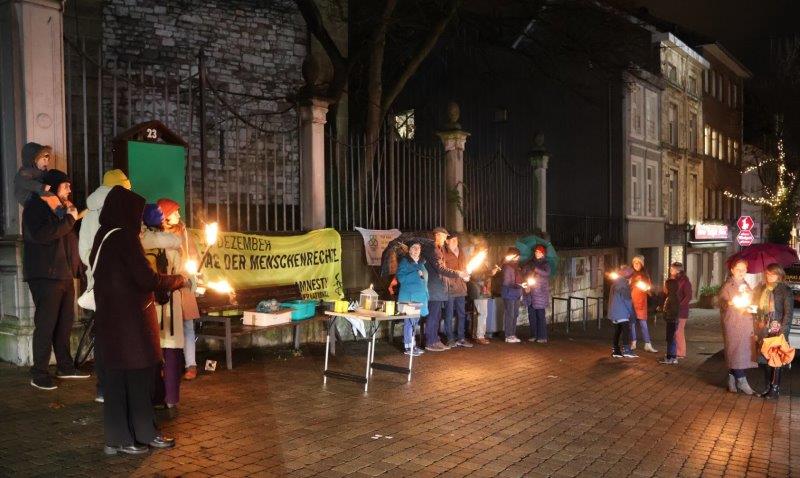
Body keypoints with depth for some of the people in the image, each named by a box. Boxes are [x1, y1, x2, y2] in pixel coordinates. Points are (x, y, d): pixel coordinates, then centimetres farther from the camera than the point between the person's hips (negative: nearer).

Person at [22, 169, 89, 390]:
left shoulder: (59, 208, 20)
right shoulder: (35, 206, -5)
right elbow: (41, 235, -23)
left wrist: (73, 216, 13)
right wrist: (69, 219, -17)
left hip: (64, 274, 8)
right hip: (45, 275, -8)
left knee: (65, 322, 12)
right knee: (45, 324, -7)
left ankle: (65, 367, 22)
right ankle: (39, 374, 0)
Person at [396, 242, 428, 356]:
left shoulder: (421, 263, 16)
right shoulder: (404, 262, -5)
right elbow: (400, 278, -15)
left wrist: (426, 295, 17)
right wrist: (416, 274, -19)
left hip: (420, 297, 7)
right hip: (408, 296, -7)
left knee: (415, 321, 11)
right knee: (409, 321, -7)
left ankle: (413, 345, 18)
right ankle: (408, 347, -4)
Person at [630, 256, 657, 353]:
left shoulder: (645, 275, 10)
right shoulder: (630, 274, 4)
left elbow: (649, 287, 14)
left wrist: (647, 288, -6)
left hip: (641, 302, 1)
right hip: (631, 301, -1)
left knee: (643, 323, -3)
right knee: (632, 322, 1)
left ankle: (648, 345, -1)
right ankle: (633, 343, 10)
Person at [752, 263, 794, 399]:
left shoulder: (785, 290, -4)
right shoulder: (762, 289, 12)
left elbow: (789, 313, -8)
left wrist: (783, 332, -15)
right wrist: (758, 328, 10)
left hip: (777, 330, -5)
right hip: (763, 330, 5)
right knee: (764, 359, 7)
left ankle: (775, 389, 6)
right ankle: (767, 386, 17)